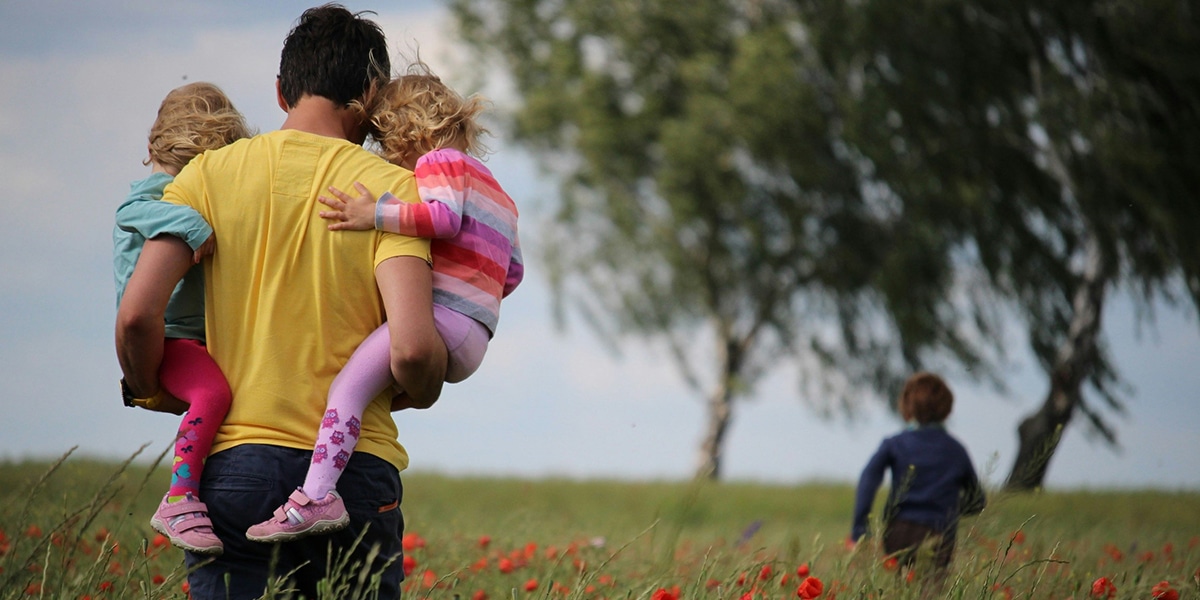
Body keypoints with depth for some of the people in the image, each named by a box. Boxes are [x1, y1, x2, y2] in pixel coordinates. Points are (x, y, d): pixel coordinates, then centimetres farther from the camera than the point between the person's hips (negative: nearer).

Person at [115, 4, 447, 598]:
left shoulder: (210, 174, 5)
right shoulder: (390, 188, 0)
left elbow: (137, 315, -5)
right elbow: (412, 349, -13)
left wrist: (151, 391, 15)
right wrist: (418, 393, 11)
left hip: (235, 464, 1)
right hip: (357, 471, -1)